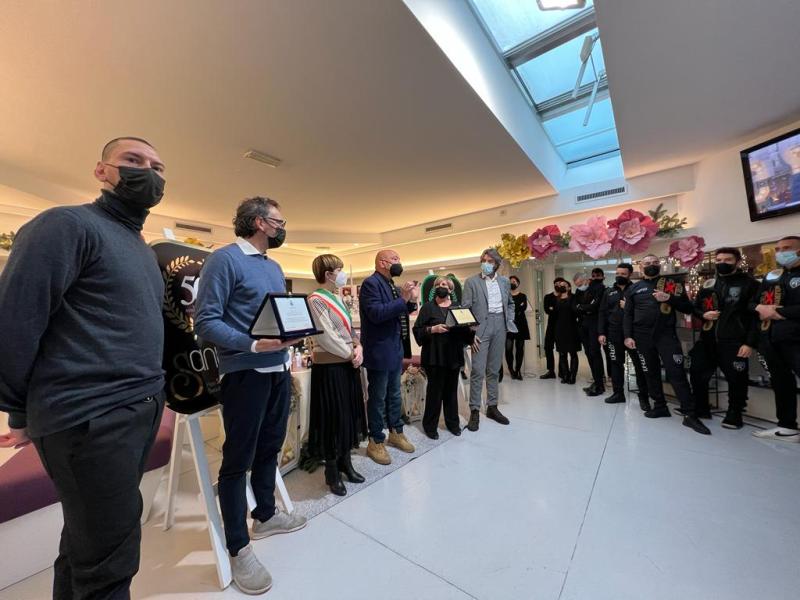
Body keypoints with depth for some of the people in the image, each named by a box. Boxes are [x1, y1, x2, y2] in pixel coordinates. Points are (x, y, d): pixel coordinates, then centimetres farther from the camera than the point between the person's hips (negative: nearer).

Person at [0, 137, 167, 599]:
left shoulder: (145, 251, 16)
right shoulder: (68, 224, -9)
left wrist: (151, 394, 11)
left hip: (141, 410, 8)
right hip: (91, 417, -8)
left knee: (89, 540, 23)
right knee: (108, 559, 6)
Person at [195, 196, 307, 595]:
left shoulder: (274, 267, 15)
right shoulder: (224, 259, -12)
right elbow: (206, 322, -18)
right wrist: (253, 344, -28)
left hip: (278, 371, 8)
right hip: (245, 374, -8)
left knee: (269, 449, 20)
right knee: (238, 460, 7)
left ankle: (265, 515, 40)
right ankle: (238, 548, 25)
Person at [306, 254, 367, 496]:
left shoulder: (337, 298, 12)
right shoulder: (316, 300, -13)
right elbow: (326, 337, -20)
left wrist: (358, 348, -3)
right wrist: (351, 354, -13)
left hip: (347, 364, 8)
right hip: (329, 367, -8)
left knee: (349, 413, 16)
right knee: (333, 416, 4)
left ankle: (345, 462, 35)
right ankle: (331, 471, 24)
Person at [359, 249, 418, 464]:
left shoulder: (392, 285, 11)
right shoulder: (371, 283, -15)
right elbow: (376, 313, -26)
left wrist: (411, 300, -2)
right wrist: (403, 299, -25)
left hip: (395, 349, 8)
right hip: (379, 350, -8)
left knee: (394, 395, 20)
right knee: (378, 398, 6)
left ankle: (396, 433, 37)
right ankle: (375, 442, 23)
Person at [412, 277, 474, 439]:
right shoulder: (428, 307, 1)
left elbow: (466, 330, 15)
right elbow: (417, 330, -6)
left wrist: (470, 329, -5)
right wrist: (433, 329, -20)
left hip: (454, 356, 4)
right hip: (434, 356, -4)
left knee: (451, 390, 12)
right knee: (435, 390, 1)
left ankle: (452, 422, 29)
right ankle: (430, 425, 17)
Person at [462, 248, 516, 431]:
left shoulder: (505, 281, 12)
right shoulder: (471, 282, 0)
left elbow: (510, 303, 24)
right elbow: (465, 309, -5)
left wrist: (509, 321, 8)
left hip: (500, 326, 4)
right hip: (481, 327, -4)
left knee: (494, 370, 12)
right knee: (478, 370, -5)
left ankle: (492, 407, 23)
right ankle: (474, 411, 5)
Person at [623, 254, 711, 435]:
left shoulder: (672, 284, 7)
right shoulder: (634, 288, 9)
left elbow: (688, 308, 3)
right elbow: (627, 314, 7)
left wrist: (670, 298, -15)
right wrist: (628, 336, -3)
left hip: (667, 335, -2)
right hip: (643, 337, 2)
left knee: (677, 373, -6)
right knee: (651, 373, 10)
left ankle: (689, 415, 1)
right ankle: (660, 406, 23)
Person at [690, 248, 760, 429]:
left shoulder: (750, 284, 1)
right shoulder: (708, 285, 14)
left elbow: (756, 316, -5)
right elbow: (695, 307, 23)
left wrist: (750, 342, -13)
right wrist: (703, 314, -1)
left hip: (734, 341, -4)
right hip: (707, 340, 4)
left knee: (736, 379, 2)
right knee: (697, 374, 8)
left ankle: (734, 414, 20)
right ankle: (700, 409, 24)